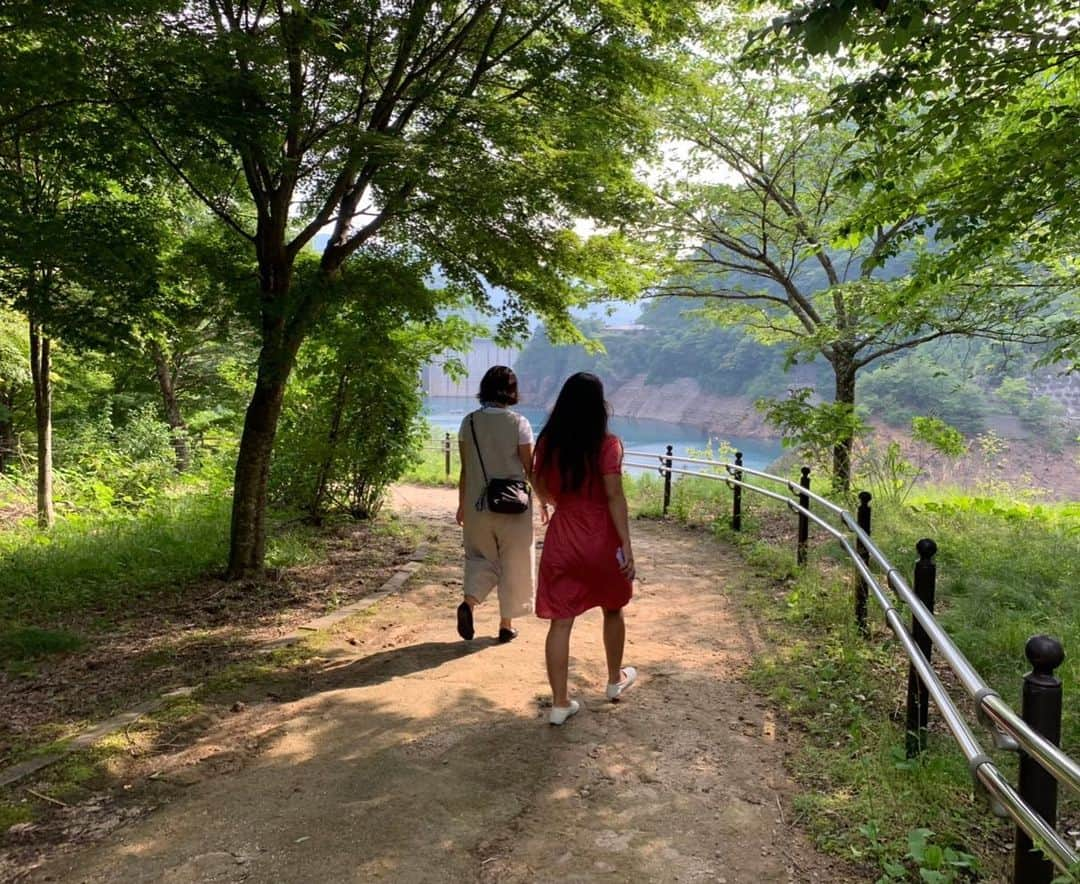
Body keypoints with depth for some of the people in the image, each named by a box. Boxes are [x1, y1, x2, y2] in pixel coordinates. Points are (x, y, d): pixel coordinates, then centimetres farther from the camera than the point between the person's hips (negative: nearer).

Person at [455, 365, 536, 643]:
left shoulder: (469, 422, -2)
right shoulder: (518, 423, -11)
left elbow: (465, 469, 3)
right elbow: (530, 469, -6)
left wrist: (462, 505, 14)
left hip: (478, 505, 3)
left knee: (481, 557, 19)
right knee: (513, 564, 12)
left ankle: (468, 603, -5)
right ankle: (506, 625, 18)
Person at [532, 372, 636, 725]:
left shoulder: (548, 441, 0)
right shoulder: (607, 444, -13)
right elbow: (614, 497, -17)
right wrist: (626, 544, -14)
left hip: (562, 537, 2)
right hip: (601, 538, -2)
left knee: (560, 621, 5)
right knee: (613, 609, 22)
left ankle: (559, 703, 9)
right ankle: (615, 679, 40)